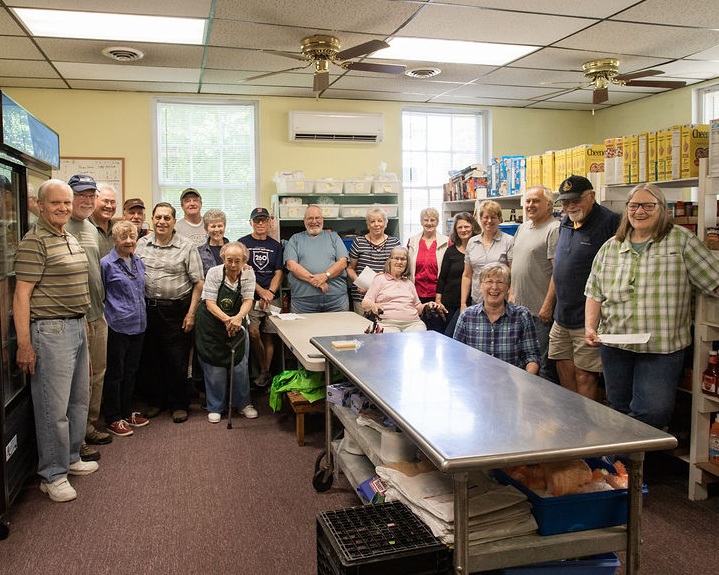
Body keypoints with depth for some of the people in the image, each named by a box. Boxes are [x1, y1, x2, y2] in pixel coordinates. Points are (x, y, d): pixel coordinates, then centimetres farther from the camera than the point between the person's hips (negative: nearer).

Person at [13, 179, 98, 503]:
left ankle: (71, 458, 32)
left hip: (77, 327, 9)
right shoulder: (34, 242, -13)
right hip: (51, 331, -9)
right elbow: (21, 294, -16)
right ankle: (52, 475, 11)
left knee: (79, 400, 17)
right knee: (54, 407, -2)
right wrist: (24, 344, -19)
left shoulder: (72, 240, 14)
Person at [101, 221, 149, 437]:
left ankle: (127, 412, 29)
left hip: (138, 325, 7)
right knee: (115, 374, 4)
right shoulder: (106, 264, -10)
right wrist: (106, 318, -6)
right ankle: (113, 419, 15)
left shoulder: (138, 262, 10)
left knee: (131, 372, 16)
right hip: (118, 327, -6)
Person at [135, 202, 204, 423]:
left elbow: (198, 282, -4)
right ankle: (156, 400, 30)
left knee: (177, 361, 4)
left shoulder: (187, 247, -4)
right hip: (148, 308, 4)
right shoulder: (141, 245, 6)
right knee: (150, 357, 13)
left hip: (177, 310, -3)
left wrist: (191, 313, -9)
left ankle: (178, 404, 20)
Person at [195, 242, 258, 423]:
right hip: (211, 325, -2)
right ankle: (215, 407, 18)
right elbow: (210, 303, -14)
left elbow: (248, 300, -11)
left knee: (240, 365, 5)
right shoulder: (214, 273, -12)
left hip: (236, 325, 2)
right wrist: (226, 319, -32)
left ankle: (243, 403, 24)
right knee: (214, 367, 1)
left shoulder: (248, 274, -5)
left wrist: (238, 317, -32)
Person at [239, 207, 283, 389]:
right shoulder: (243, 243, 5)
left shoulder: (275, 246, 14)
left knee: (269, 336, 2)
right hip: (251, 297, -3)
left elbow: (278, 273, 8)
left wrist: (270, 293, -9)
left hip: (272, 298, 3)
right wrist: (261, 291, -13)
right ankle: (264, 371, -2)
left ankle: (265, 373, 13)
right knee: (253, 333, -18)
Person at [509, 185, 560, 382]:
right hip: (519, 307, 9)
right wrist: (511, 293, 15)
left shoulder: (554, 229, -12)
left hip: (541, 311, -9)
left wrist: (548, 305, -21)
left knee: (545, 365, 0)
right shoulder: (523, 228, 15)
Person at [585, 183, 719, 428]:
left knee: (655, 411, -11)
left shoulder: (681, 240, 0)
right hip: (614, 344, 4)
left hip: (662, 348, -3)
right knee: (620, 411, 14)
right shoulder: (611, 247, 10)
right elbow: (594, 293, 11)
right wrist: (590, 327, -2)